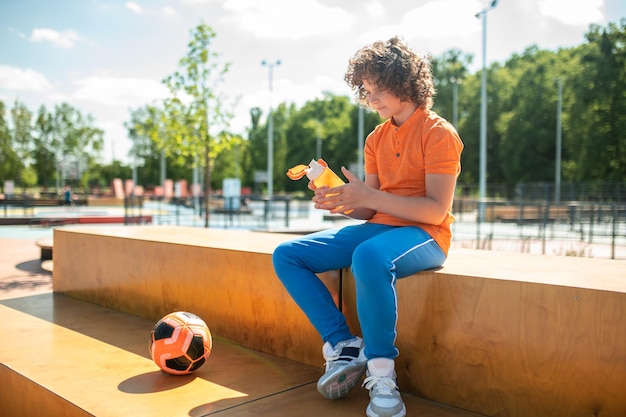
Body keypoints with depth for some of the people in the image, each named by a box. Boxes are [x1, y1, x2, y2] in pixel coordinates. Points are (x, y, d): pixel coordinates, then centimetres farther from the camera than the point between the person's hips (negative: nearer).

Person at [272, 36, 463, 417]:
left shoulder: (439, 133, -6)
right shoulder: (376, 138, 14)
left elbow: (437, 210, -17)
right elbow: (369, 211, 11)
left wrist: (369, 196, -24)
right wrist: (341, 202, -11)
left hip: (424, 235, -7)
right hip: (377, 228, 7)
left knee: (369, 257, -42)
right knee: (286, 255, -6)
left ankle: (381, 369, -22)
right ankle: (344, 346, -10)